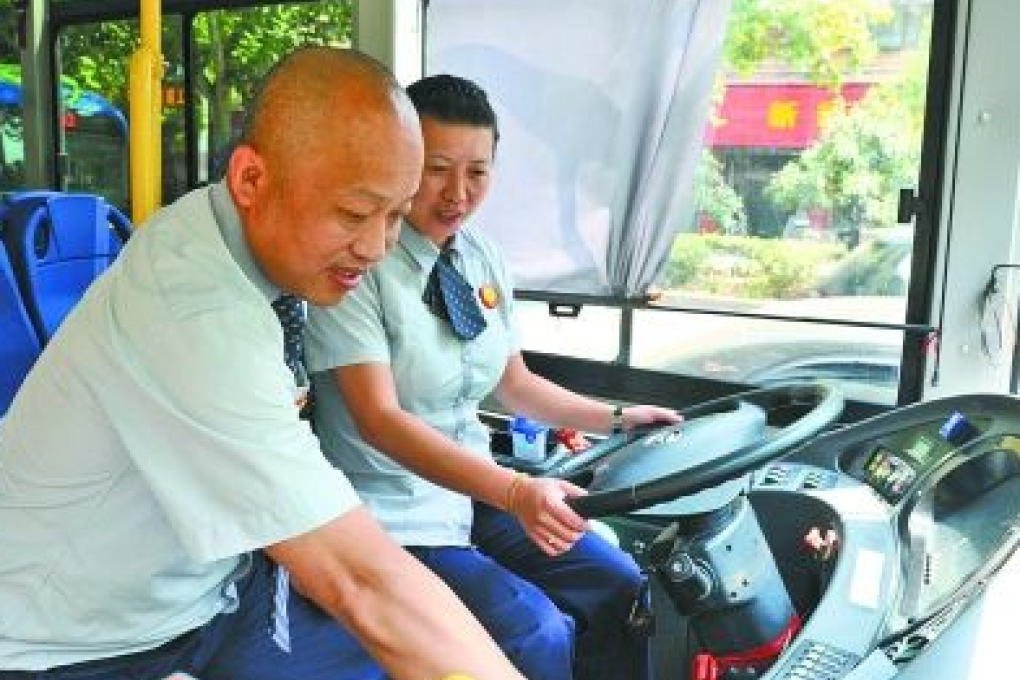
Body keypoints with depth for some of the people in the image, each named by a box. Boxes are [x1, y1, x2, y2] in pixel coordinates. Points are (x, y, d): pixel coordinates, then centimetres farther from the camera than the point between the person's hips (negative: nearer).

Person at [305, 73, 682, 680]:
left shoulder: (484, 259, 5)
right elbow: (379, 420, -24)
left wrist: (618, 419, 7)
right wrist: (515, 491, -33)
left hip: (476, 489, 7)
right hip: (394, 512, -6)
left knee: (621, 588, -4)